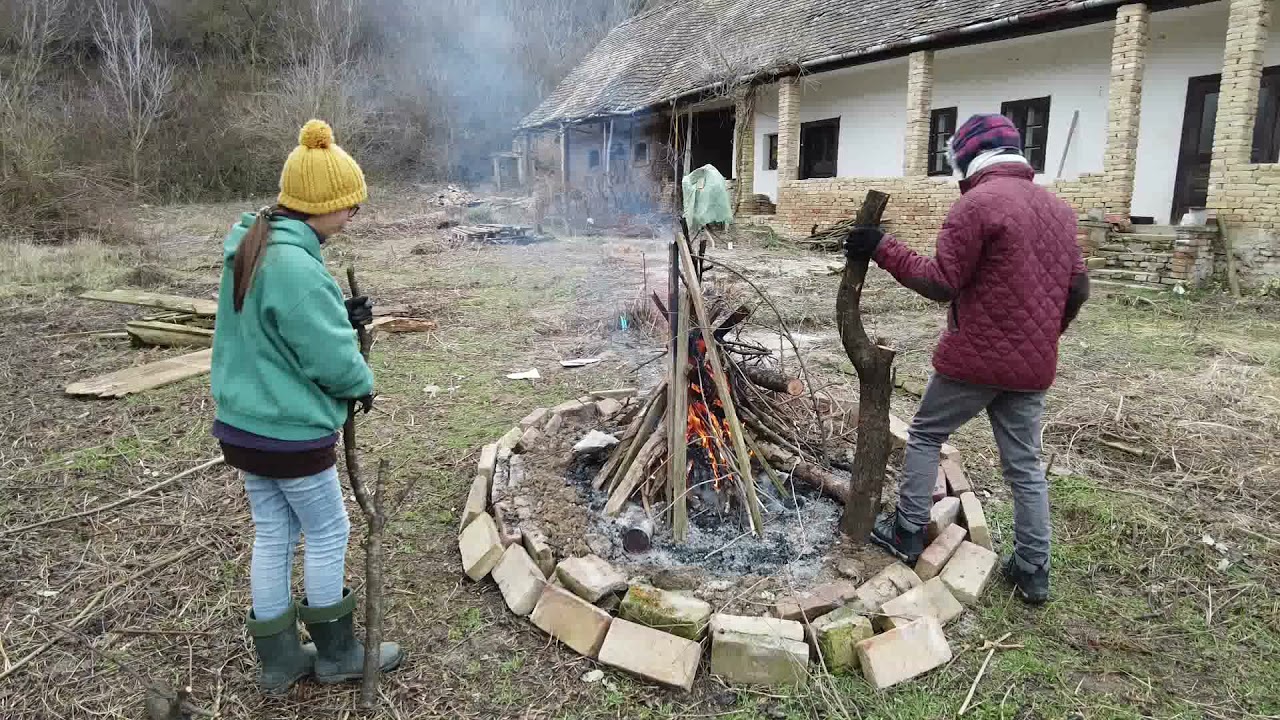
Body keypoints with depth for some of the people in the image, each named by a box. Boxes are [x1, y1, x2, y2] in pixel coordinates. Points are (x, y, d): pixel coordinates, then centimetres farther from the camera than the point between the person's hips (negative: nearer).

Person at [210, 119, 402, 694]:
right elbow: (333, 360, -23)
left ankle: (278, 660, 32)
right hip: (291, 433, -9)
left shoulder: (247, 246, 3)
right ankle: (336, 653, 28)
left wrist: (340, 314, 2)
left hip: (243, 424, 9)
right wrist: (364, 383, -2)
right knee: (327, 535, 10)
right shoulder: (295, 266, -27)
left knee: (273, 535, 18)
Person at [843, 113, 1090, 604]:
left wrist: (883, 248, -9)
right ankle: (1033, 572, 19)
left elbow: (942, 283, -16)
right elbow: (1077, 289, 13)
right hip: (1033, 366, 7)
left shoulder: (977, 203, -13)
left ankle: (908, 534, 18)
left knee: (925, 436, 13)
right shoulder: (1058, 208, 12)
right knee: (1025, 465, 13)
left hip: (976, 357, -7)